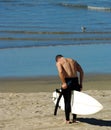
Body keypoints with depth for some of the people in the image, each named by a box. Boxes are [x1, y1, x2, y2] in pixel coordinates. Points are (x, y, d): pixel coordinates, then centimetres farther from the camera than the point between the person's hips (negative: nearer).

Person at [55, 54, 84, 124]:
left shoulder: (59, 62, 7)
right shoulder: (73, 60, 23)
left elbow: (60, 72, -15)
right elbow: (81, 71, 14)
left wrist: (64, 83, -15)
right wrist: (80, 83, 11)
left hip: (67, 81, -4)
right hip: (75, 81, 4)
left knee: (67, 101, 4)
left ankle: (67, 120, 7)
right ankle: (74, 119, 21)